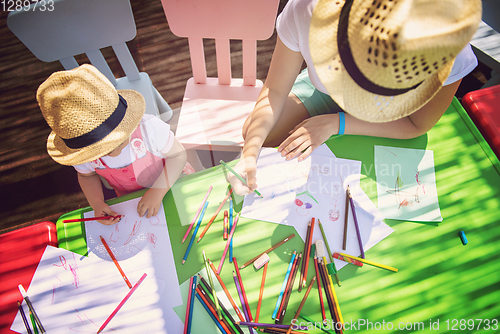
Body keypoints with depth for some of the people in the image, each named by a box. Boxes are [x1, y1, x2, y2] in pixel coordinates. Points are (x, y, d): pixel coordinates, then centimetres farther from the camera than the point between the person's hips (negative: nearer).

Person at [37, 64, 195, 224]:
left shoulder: (148, 128, -35)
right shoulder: (80, 152, -22)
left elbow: (178, 154, -24)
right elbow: (87, 175, 1)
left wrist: (158, 192, -34)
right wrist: (96, 203, -17)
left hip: (171, 181, -3)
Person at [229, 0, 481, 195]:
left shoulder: (452, 53, -37)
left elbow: (417, 125, -20)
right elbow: (274, 90, -23)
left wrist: (335, 123, -29)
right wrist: (250, 153, -36)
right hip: (323, 88, 1)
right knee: (254, 133, -11)